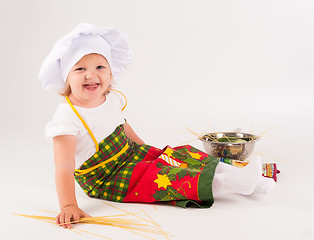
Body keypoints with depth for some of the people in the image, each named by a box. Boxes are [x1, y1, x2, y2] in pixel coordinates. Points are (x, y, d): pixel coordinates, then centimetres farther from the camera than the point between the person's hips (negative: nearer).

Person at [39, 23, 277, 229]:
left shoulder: (112, 99, -2)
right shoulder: (67, 118, -26)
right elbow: (64, 166, -31)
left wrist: (146, 149, 22)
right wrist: (68, 206, -41)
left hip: (131, 154, 8)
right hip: (104, 178, -8)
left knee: (182, 154, -2)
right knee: (160, 176, -26)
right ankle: (225, 184, -30)